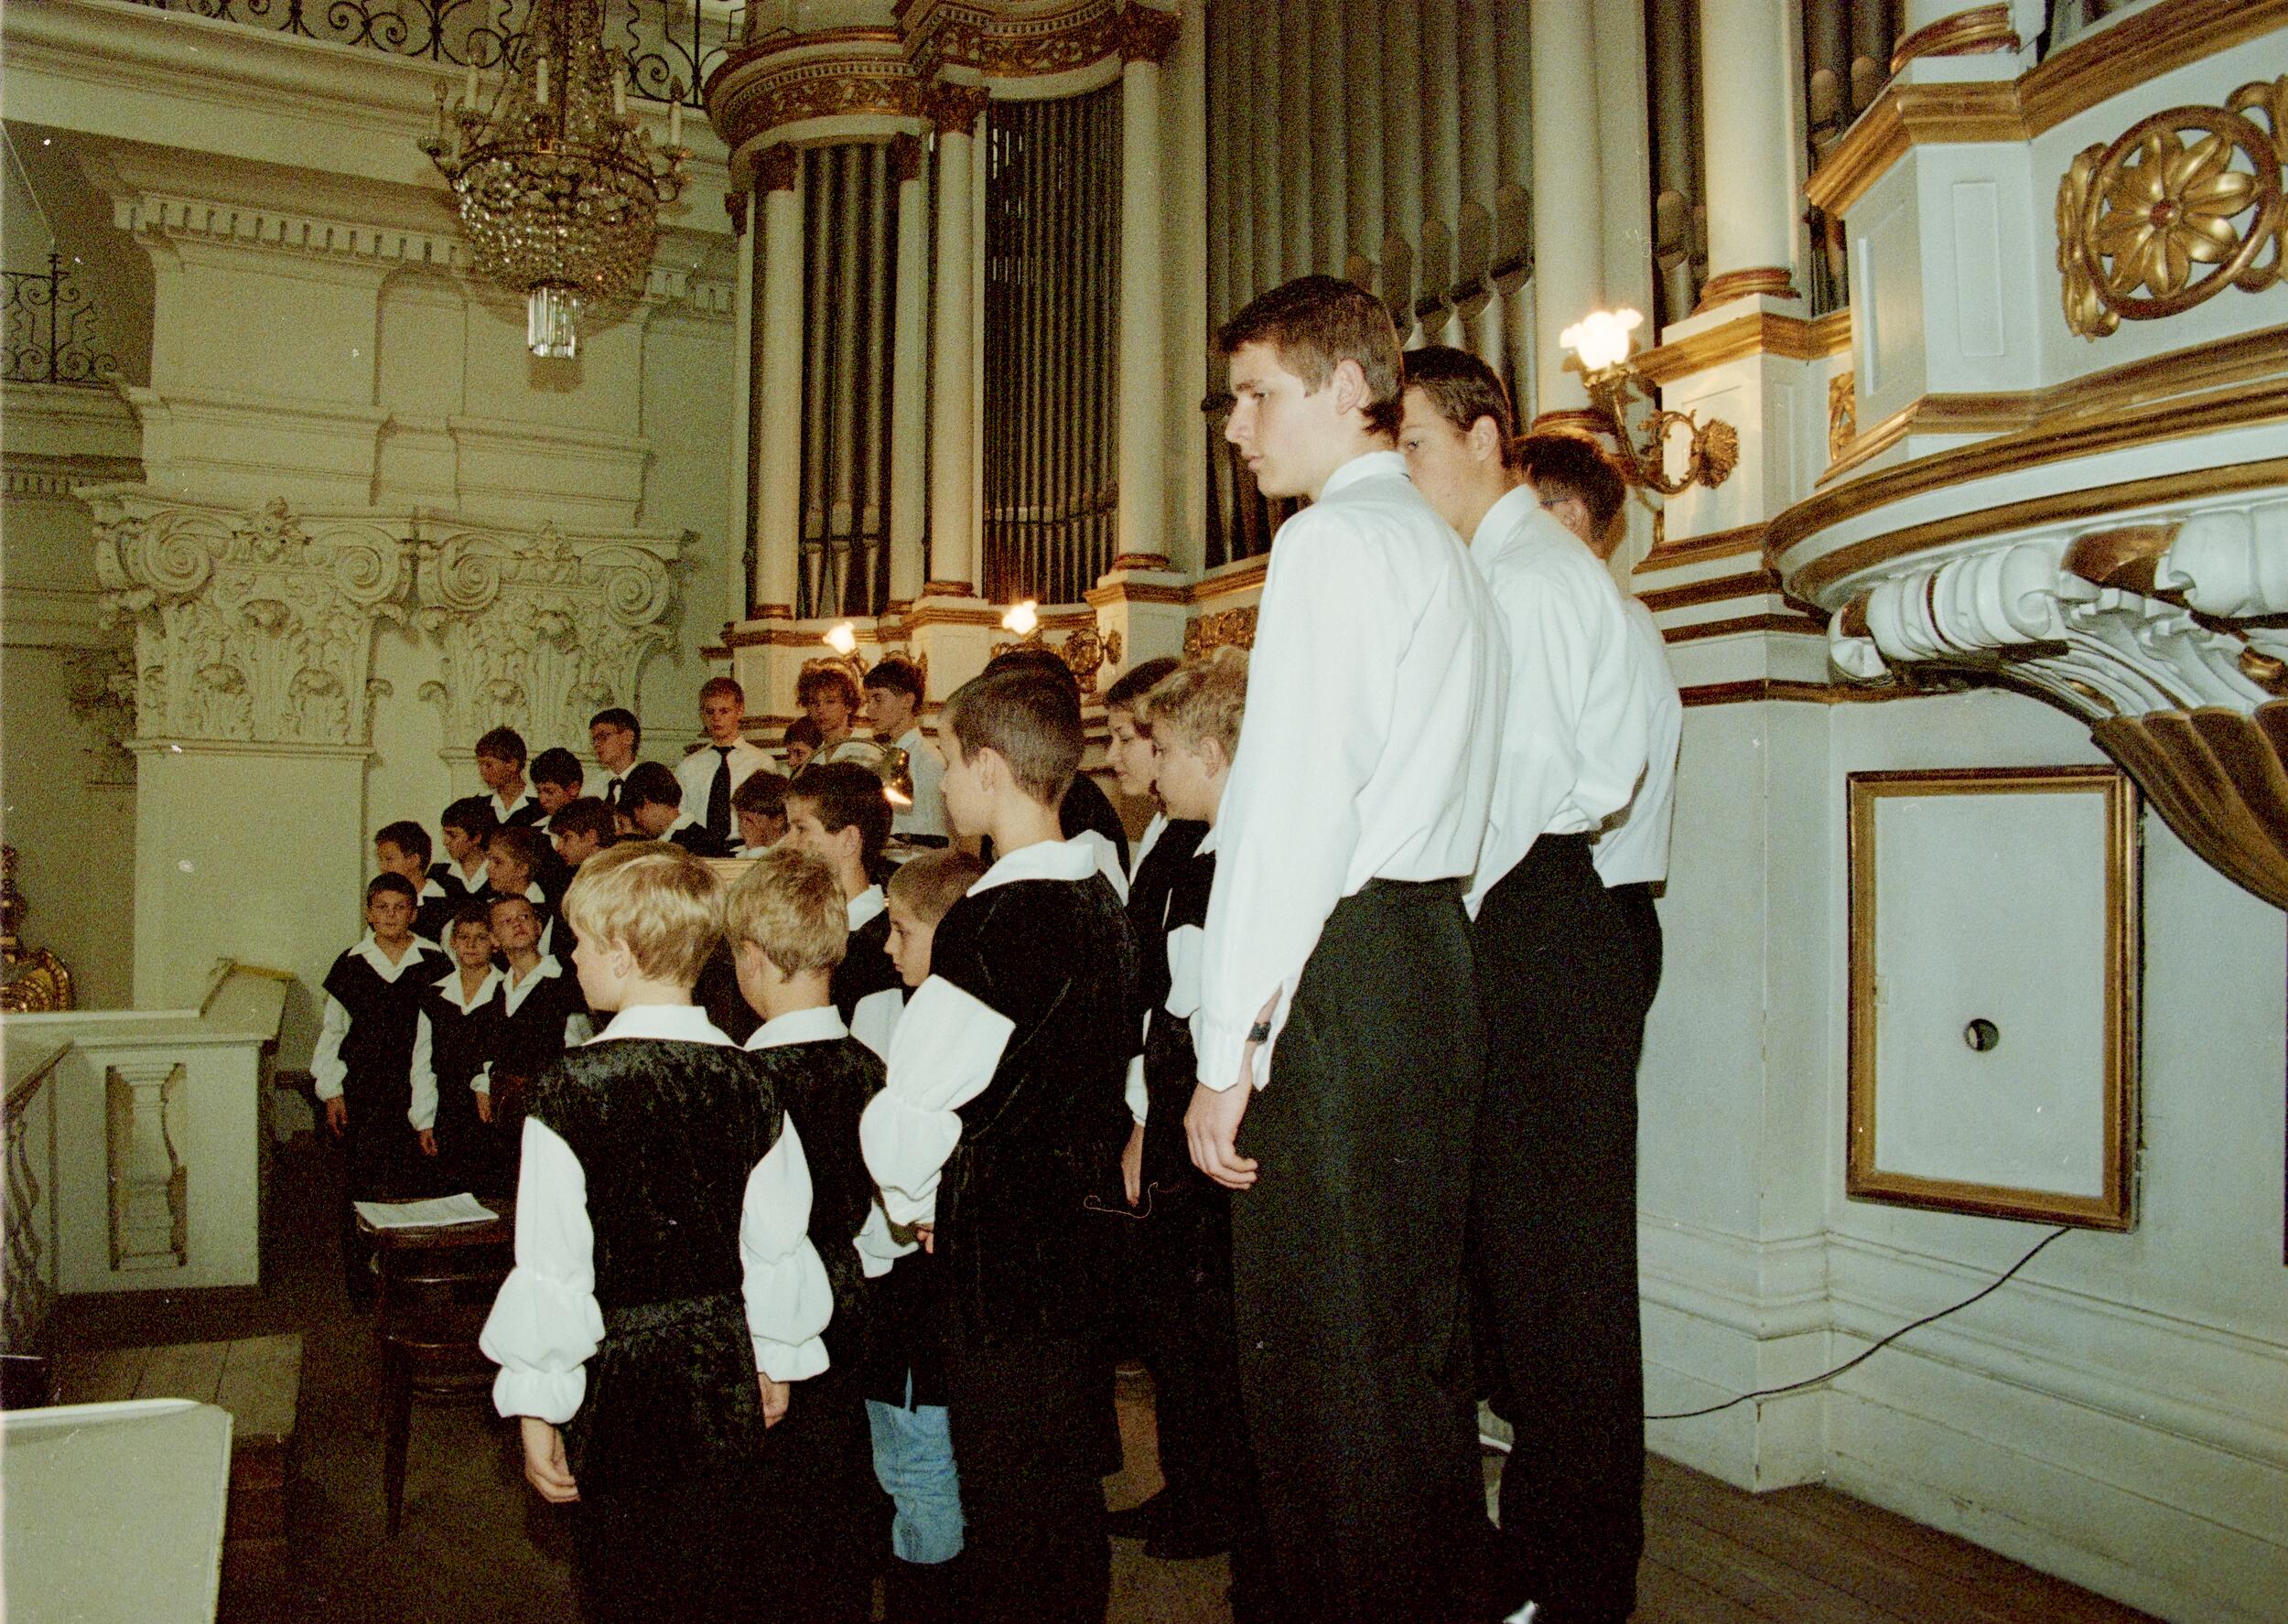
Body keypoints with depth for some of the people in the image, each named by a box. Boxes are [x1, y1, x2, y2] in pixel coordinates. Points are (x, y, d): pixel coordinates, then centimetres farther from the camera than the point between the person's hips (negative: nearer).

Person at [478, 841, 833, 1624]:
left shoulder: (570, 1088, -16)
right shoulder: (748, 1082, -5)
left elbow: (553, 1261, -13)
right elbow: (778, 1241, 2)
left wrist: (535, 1406, -3)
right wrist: (778, 1359, 16)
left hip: (617, 1382, -3)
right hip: (725, 1375, 4)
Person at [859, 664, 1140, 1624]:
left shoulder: (990, 923, -24)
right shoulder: (1099, 901, 3)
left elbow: (901, 1127, -24)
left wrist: (916, 1206, -4)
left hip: (1002, 1257, -8)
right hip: (1084, 1228, 8)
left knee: (1011, 1522, 7)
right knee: (1069, 1491, 23)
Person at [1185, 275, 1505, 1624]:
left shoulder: (1334, 542, -8)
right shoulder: (1449, 554, 21)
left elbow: (1290, 807, -16)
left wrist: (1228, 1051, -14)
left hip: (1338, 968, -10)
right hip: (1435, 948, 10)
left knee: (1322, 1356, -2)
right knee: (1417, 1333, 17)